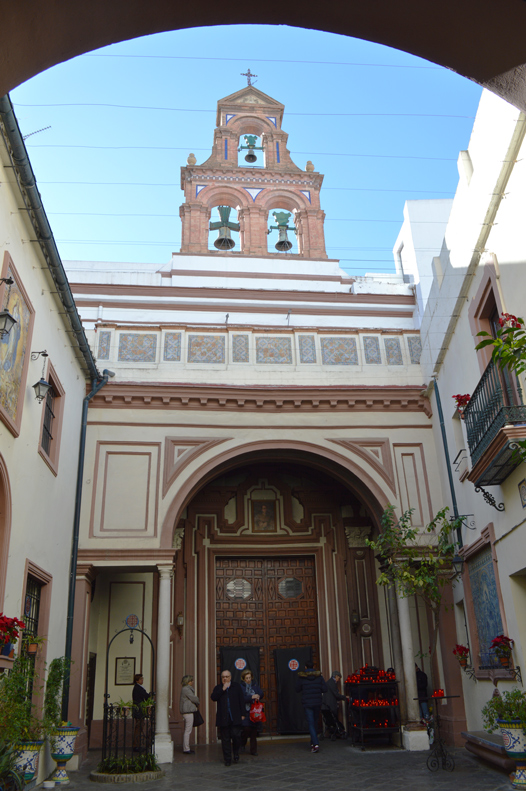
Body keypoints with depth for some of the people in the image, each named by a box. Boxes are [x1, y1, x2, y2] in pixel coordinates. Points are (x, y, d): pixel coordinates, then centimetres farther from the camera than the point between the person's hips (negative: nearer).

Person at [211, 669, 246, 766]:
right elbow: (213, 697, -8)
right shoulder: (218, 688, 10)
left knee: (236, 736, -6)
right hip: (223, 718, 1)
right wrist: (223, 689, -13)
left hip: (235, 718, -1)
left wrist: (242, 714, 3)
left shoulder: (236, 686, 9)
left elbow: (241, 700, 9)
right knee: (225, 739, 2)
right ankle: (227, 759, 12)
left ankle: (236, 753, 20)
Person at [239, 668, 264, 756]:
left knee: (254, 730, 3)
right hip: (245, 711, -3)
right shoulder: (241, 687, -3)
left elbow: (261, 693, 2)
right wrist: (251, 697, -21)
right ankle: (242, 743, 19)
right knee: (246, 728, -12)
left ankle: (253, 750, 13)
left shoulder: (255, 685, 10)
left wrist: (258, 696, -19)